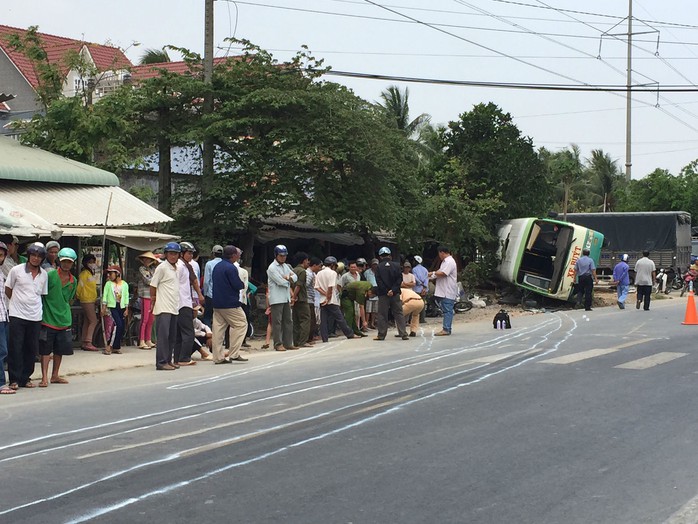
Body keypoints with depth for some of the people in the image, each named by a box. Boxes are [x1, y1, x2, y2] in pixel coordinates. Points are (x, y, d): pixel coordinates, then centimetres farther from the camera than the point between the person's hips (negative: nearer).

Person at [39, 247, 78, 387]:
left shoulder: (73, 281, 8)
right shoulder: (50, 275, -9)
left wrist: (64, 311, 14)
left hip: (64, 320, 5)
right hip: (48, 319, -5)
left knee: (60, 349, 12)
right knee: (45, 349, -2)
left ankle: (55, 375, 25)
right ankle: (44, 377, 2)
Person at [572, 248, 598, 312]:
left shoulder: (578, 260, 5)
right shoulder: (590, 260, -5)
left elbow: (575, 270, 7)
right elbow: (593, 270, -10)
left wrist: (574, 277, 17)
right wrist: (595, 279, -7)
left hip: (580, 277, 3)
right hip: (588, 277, -3)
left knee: (580, 290, 16)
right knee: (588, 292, 2)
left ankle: (578, 300, -12)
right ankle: (587, 307, 3)